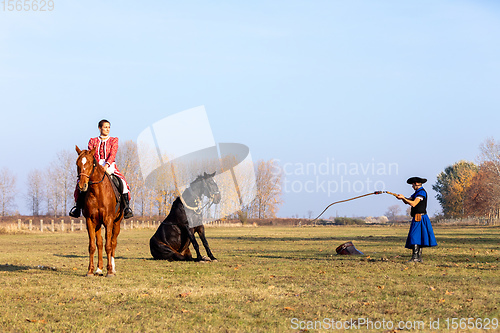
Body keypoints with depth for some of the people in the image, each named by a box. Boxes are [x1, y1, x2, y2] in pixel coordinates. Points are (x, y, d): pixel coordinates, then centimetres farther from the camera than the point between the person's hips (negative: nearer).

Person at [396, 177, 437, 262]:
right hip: (417, 218, 10)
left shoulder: (422, 192, -12)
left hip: (419, 218, -10)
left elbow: (413, 204, -21)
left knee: (415, 236, -16)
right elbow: (407, 202, 17)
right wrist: (402, 197, -3)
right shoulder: (417, 193, 20)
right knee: (419, 238, 11)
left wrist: (403, 198, -15)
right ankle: (419, 258, 14)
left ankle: (415, 257, -21)